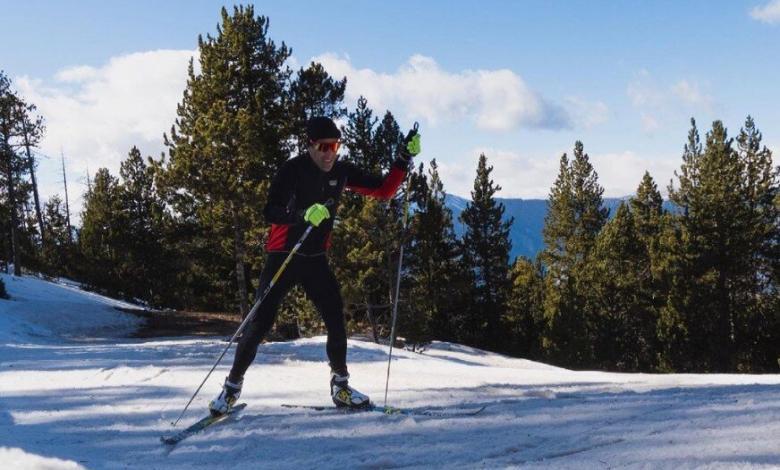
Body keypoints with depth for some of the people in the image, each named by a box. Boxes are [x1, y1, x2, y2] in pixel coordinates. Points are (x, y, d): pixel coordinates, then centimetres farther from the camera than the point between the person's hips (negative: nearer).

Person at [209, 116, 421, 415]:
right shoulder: (293, 170, -13)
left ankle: (340, 386, 10)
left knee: (336, 320, -6)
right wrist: (302, 215, -41)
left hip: (316, 259, 4)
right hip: (283, 257, -4)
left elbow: (384, 190, 6)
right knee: (260, 323, -4)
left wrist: (404, 159, -5)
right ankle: (232, 385, 12)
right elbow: (269, 211, -23)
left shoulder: (341, 172, 2)